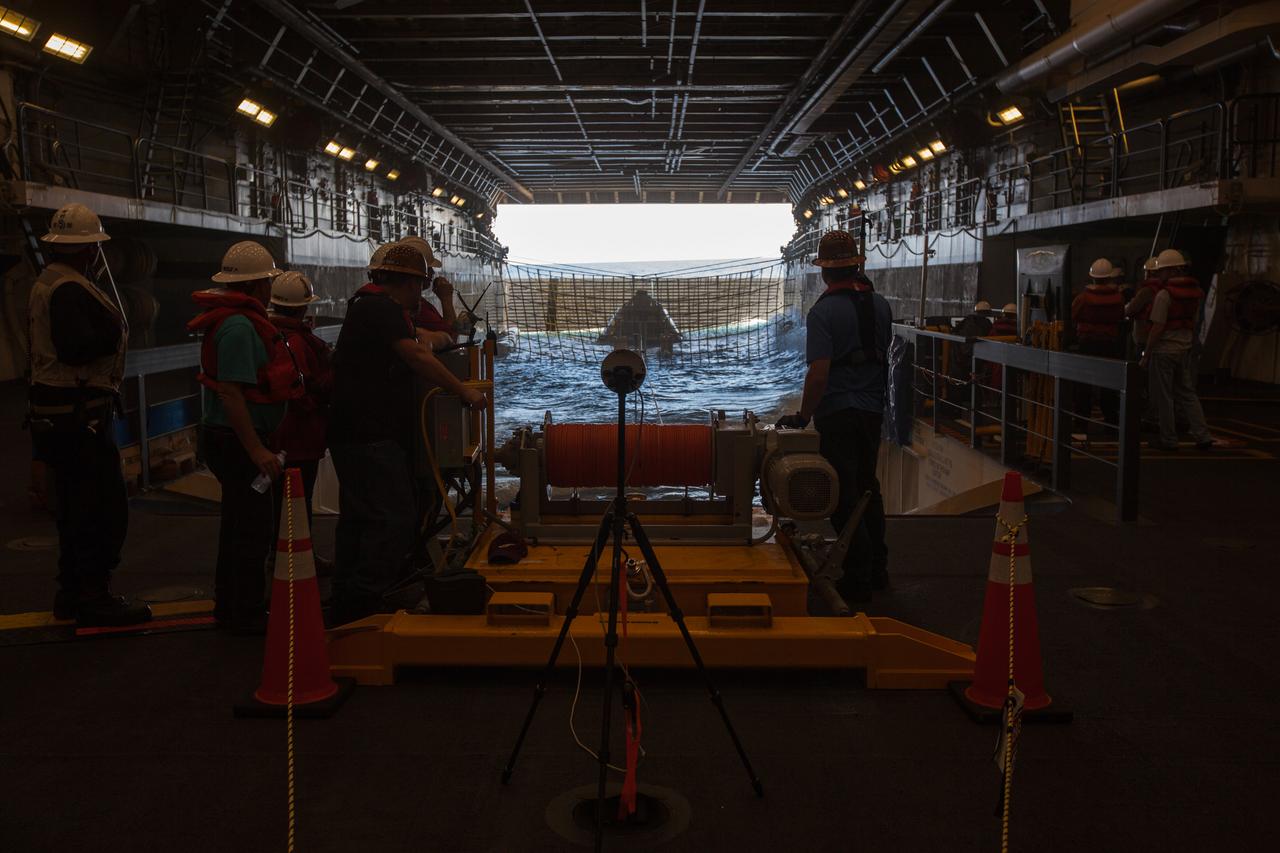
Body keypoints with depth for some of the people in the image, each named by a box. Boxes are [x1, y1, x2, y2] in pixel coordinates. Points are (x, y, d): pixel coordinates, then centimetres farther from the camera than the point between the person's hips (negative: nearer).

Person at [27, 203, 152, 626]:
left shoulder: (48, 282, 16)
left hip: (57, 412, 11)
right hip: (79, 414, -11)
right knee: (106, 508, -5)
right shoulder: (71, 289, -17)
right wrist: (115, 329, -13)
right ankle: (94, 599, 0)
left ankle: (72, 592, 26)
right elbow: (76, 347, -27)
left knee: (76, 507, 18)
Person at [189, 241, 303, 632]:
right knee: (255, 527, -3)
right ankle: (248, 614, 6)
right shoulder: (239, 325, -20)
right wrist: (256, 449, -27)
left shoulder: (238, 319, 13)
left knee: (238, 523, 19)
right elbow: (230, 392, -26)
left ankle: (230, 606, 30)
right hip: (238, 439, -11)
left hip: (231, 437, 11)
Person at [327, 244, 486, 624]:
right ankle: (362, 603, -10)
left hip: (352, 434, 11)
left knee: (358, 518, 16)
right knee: (394, 520, -11)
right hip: (372, 436, -11)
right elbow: (416, 357, -21)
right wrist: (464, 392, -17)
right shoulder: (383, 309, -12)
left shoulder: (366, 305, 21)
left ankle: (346, 605, 23)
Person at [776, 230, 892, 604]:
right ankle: (877, 568, 27)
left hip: (837, 413, -7)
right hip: (873, 409, 7)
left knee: (843, 496, 1)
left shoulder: (823, 311, -16)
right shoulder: (880, 305, 5)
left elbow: (819, 373, -22)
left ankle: (858, 578, 5)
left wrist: (803, 416, -12)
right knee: (868, 487, 19)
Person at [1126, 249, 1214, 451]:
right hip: (1184, 349, 7)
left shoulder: (1164, 293, -16)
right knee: (1187, 393, 14)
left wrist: (1146, 355, -13)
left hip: (1163, 349, -7)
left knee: (1163, 396, 2)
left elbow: (1158, 328, -18)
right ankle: (1202, 435, 8)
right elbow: (1193, 323, 13)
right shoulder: (1194, 292, 8)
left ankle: (1169, 439, 7)